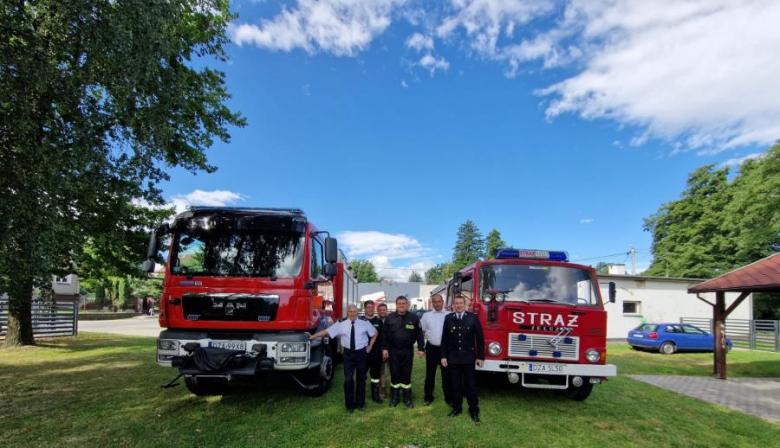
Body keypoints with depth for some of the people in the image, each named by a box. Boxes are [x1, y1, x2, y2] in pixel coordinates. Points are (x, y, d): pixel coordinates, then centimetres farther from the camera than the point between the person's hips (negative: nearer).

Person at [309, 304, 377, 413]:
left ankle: (360, 403, 28)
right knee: (348, 379, -1)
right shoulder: (341, 323, -7)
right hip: (348, 353, -1)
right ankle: (349, 405, 16)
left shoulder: (364, 322, -4)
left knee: (361, 378, 12)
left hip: (361, 353, 1)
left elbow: (375, 333, 10)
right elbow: (326, 331, -7)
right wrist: (312, 337, -11)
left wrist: (370, 346, 5)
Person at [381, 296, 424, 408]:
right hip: (393, 351, 0)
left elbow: (419, 334, 1)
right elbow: (384, 334, 2)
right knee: (394, 374, 8)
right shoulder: (390, 318, 0)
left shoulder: (414, 318, -1)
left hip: (408, 351, 0)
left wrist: (420, 348, -3)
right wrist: (384, 348, -4)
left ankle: (407, 398, 19)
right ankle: (394, 398, 21)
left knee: (406, 374, 8)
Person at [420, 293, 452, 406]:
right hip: (431, 348, 1)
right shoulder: (426, 316, 4)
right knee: (430, 373, 9)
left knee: (446, 373, 6)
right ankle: (428, 397, 19)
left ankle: (448, 397, 17)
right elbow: (421, 332, 8)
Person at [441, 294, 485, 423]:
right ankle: (457, 408, 22)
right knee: (456, 385, 10)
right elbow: (444, 339, 5)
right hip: (453, 358, 2)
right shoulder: (448, 318, 3)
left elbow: (480, 338, -2)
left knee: (471, 385, 5)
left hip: (469, 357, -2)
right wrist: (443, 356, 1)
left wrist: (480, 356, -5)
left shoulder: (473, 318, -3)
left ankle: (474, 410, 16)